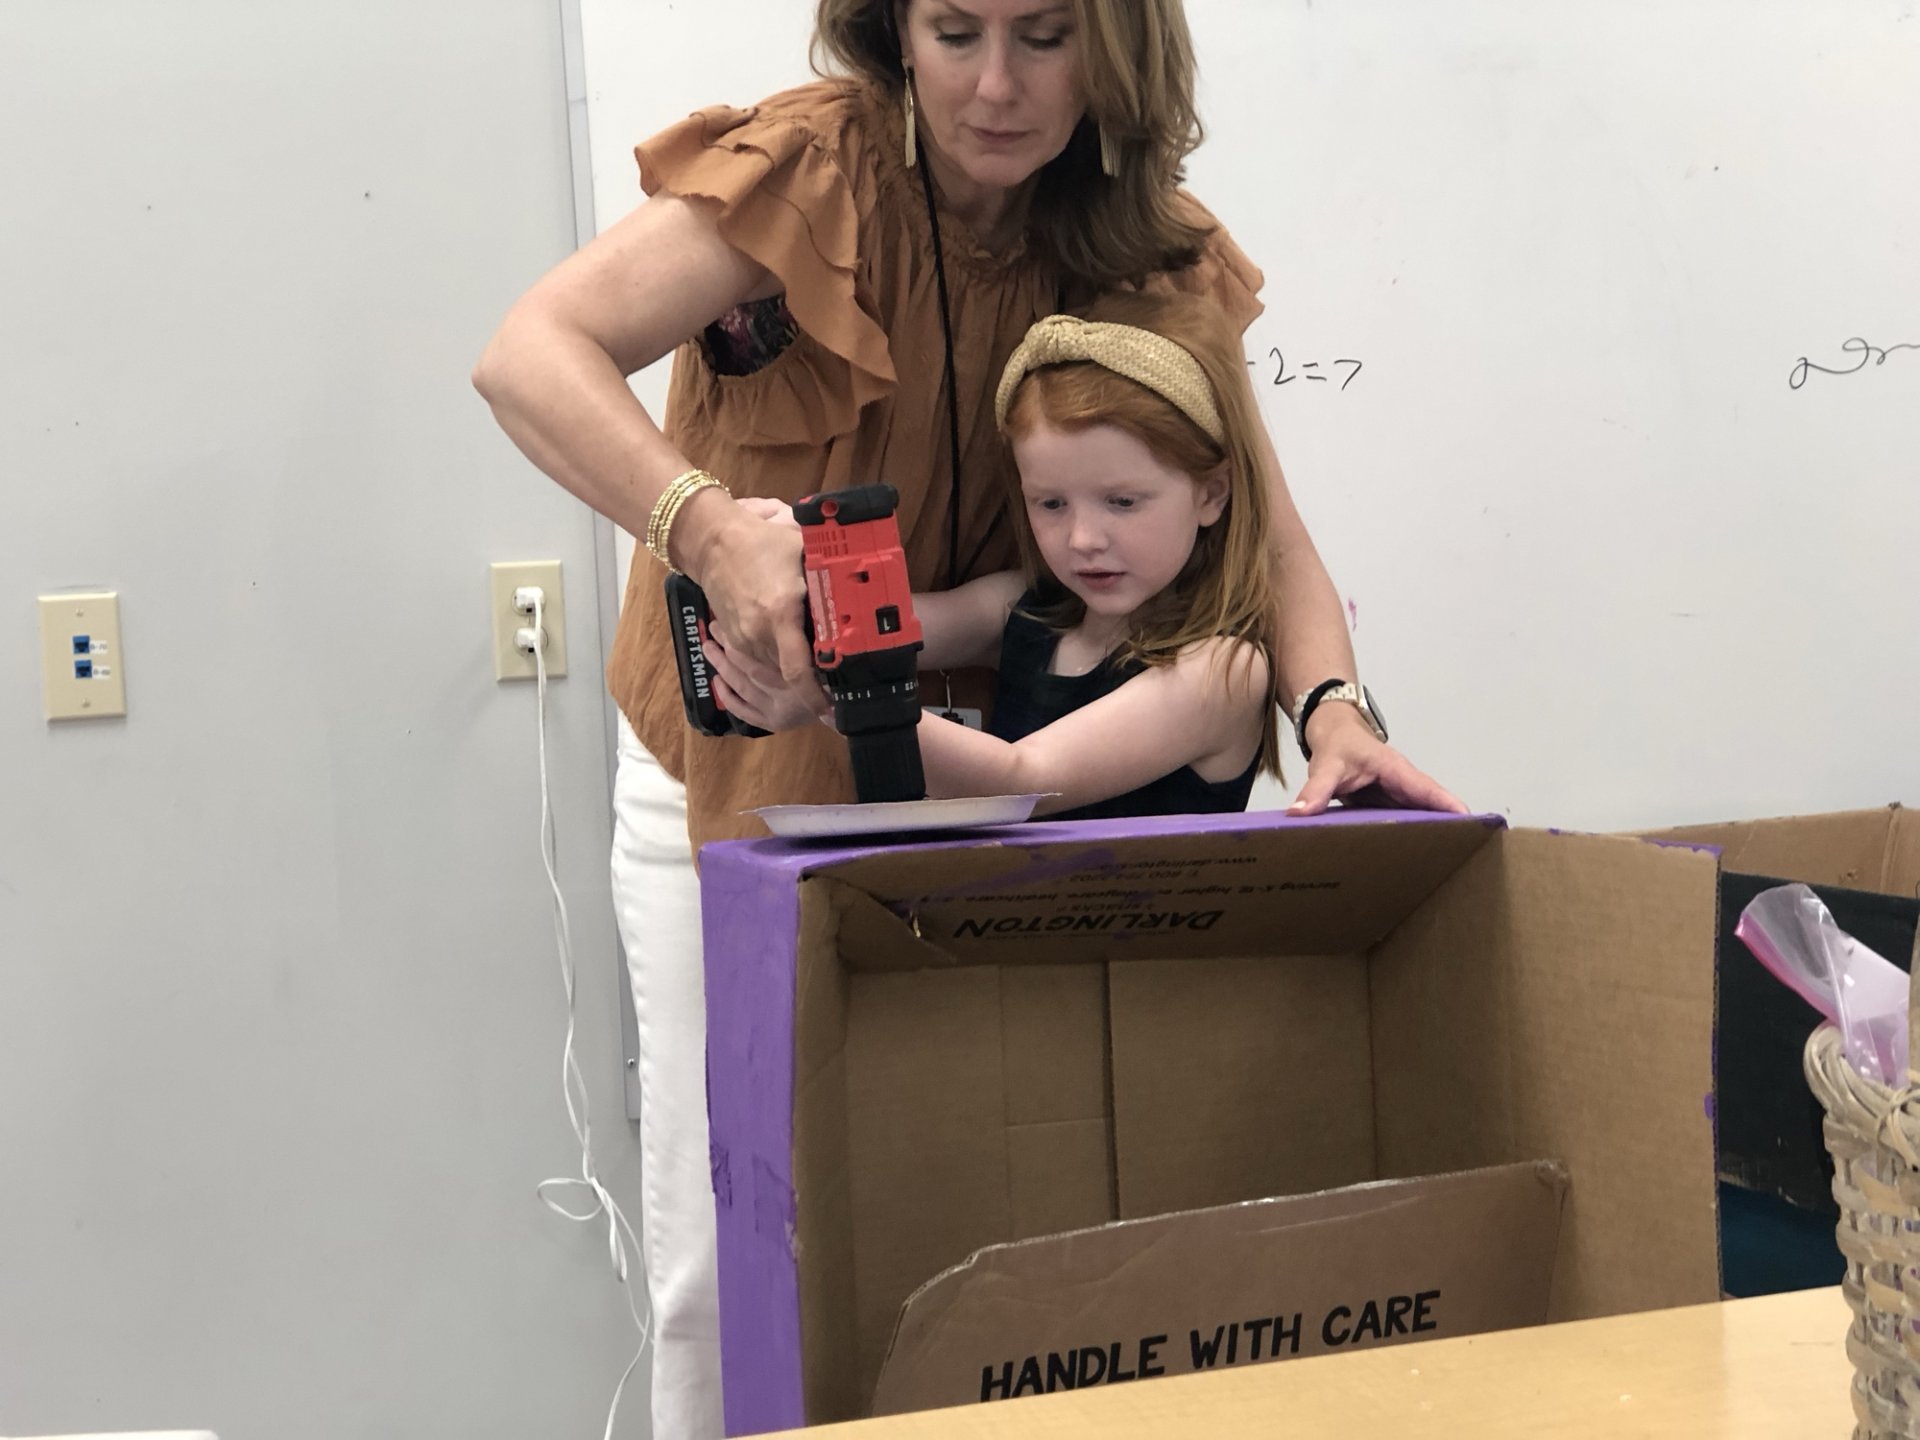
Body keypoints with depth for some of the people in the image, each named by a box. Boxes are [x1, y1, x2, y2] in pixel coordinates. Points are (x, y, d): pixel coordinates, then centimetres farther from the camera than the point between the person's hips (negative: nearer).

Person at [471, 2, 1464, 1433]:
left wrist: (1334, 708, -30)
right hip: (744, 763, -2)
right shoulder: (805, 170, -19)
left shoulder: (1150, 252, -7)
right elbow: (530, 355, -31)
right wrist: (710, 529, -48)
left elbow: (1263, 529, -10)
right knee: (726, 1240, 0)